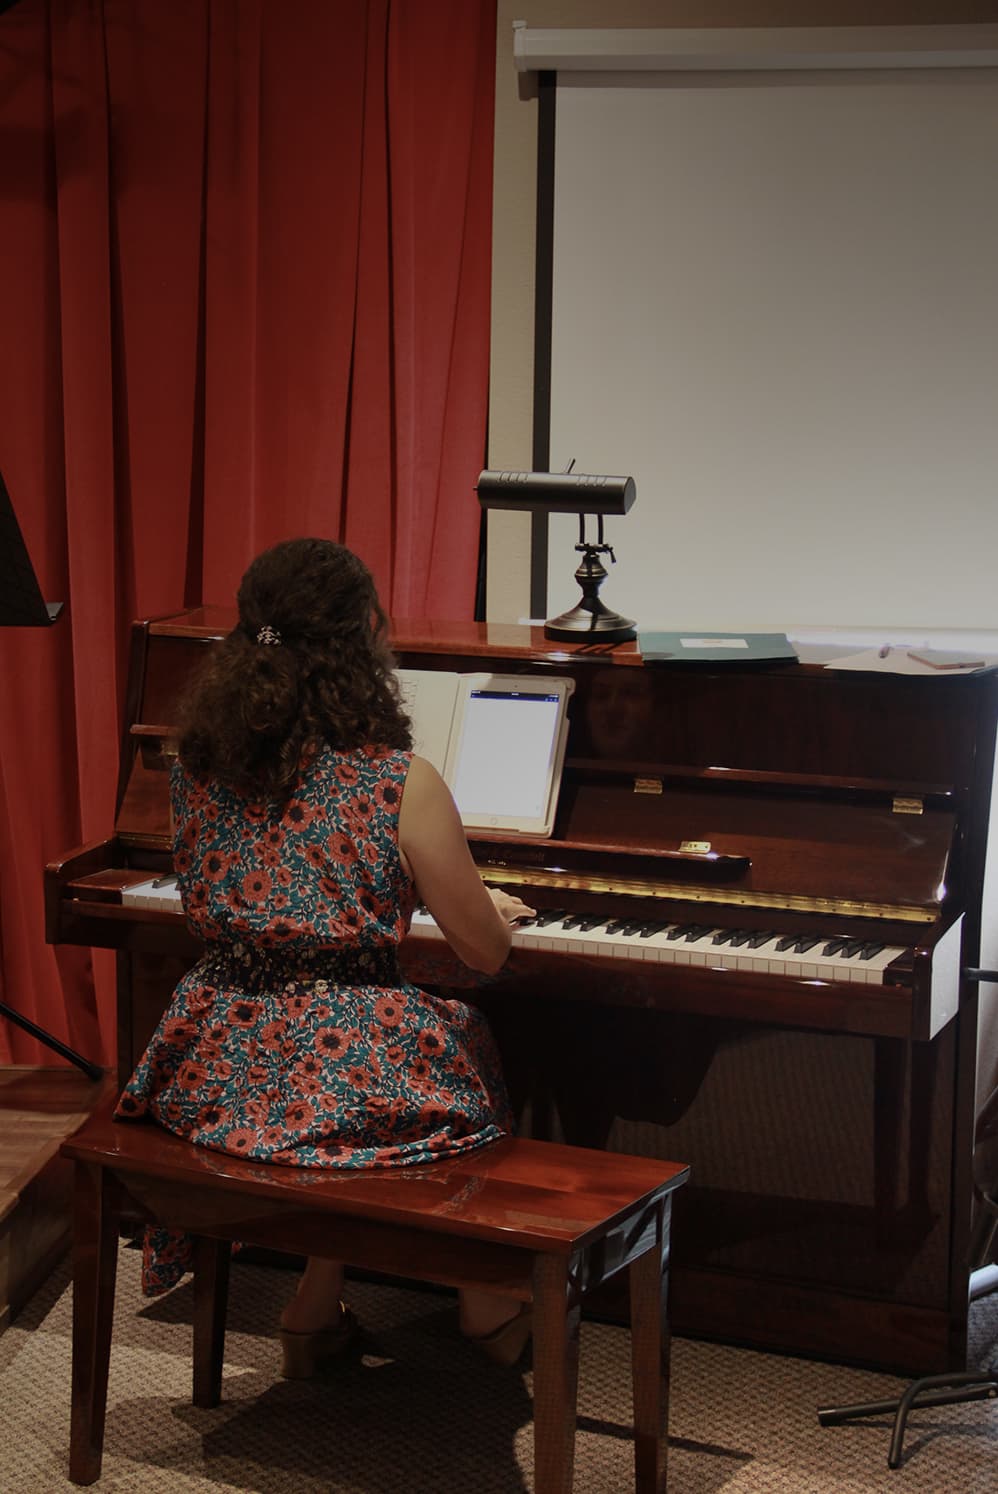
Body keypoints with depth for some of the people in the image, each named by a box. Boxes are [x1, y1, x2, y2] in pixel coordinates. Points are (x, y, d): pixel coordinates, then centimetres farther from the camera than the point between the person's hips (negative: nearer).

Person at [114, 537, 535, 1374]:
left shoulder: (197, 764, 2)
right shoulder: (401, 784, -13)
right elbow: (487, 954, -4)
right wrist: (494, 908, 20)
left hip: (212, 1075, 5)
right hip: (341, 1082, -4)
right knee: (469, 1038, 27)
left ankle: (316, 1311, 32)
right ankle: (488, 1306, 39)